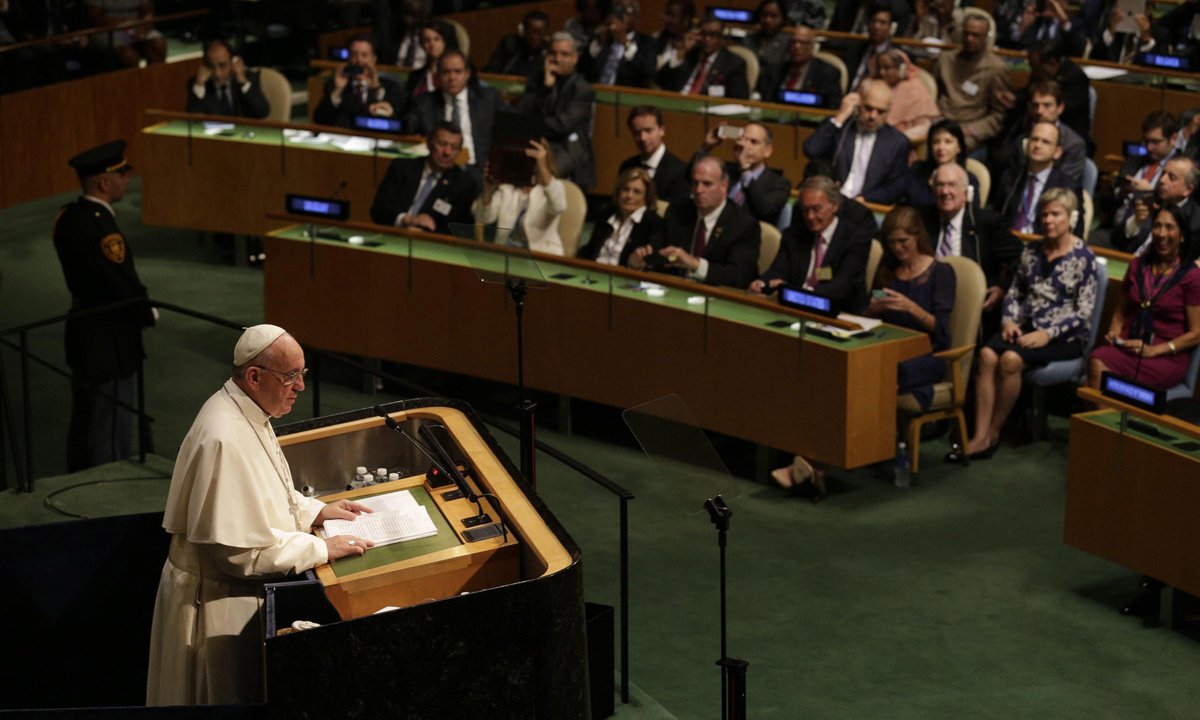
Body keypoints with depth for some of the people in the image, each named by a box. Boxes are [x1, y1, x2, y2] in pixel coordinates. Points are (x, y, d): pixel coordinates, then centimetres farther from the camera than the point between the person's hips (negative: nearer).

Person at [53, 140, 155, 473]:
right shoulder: (99, 229, -26)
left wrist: (140, 306, 6)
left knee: (82, 426, 20)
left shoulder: (68, 217, 3)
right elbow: (124, 286, -22)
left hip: (82, 330, 10)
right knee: (111, 433, -2)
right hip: (108, 346, -10)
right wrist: (149, 313, -2)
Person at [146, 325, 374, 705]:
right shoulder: (223, 439, -30)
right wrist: (322, 549, -22)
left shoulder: (248, 414, 2)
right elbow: (240, 549, -29)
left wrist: (317, 511, 7)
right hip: (217, 601, -9)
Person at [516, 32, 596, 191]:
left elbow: (562, 125, -10)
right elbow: (521, 113, 3)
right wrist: (545, 86, -4)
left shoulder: (583, 90, 1)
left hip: (567, 147, -4)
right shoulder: (536, 80, 17)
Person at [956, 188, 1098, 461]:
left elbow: (1083, 312, -9)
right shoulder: (1031, 251, 13)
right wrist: (1009, 320, -1)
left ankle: (993, 433, -15)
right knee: (987, 354, -26)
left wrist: (1047, 334, -18)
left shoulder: (1082, 257, -4)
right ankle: (980, 438, -29)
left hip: (1064, 336, -5)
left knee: (1011, 359, -31)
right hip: (1026, 327, 5)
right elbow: (1015, 292, 19)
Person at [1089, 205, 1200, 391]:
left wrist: (1152, 351, -11)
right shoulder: (1138, 266, 16)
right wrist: (1114, 332, 3)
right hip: (1128, 345, 5)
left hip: (1167, 357, -5)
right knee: (1096, 363, -32)